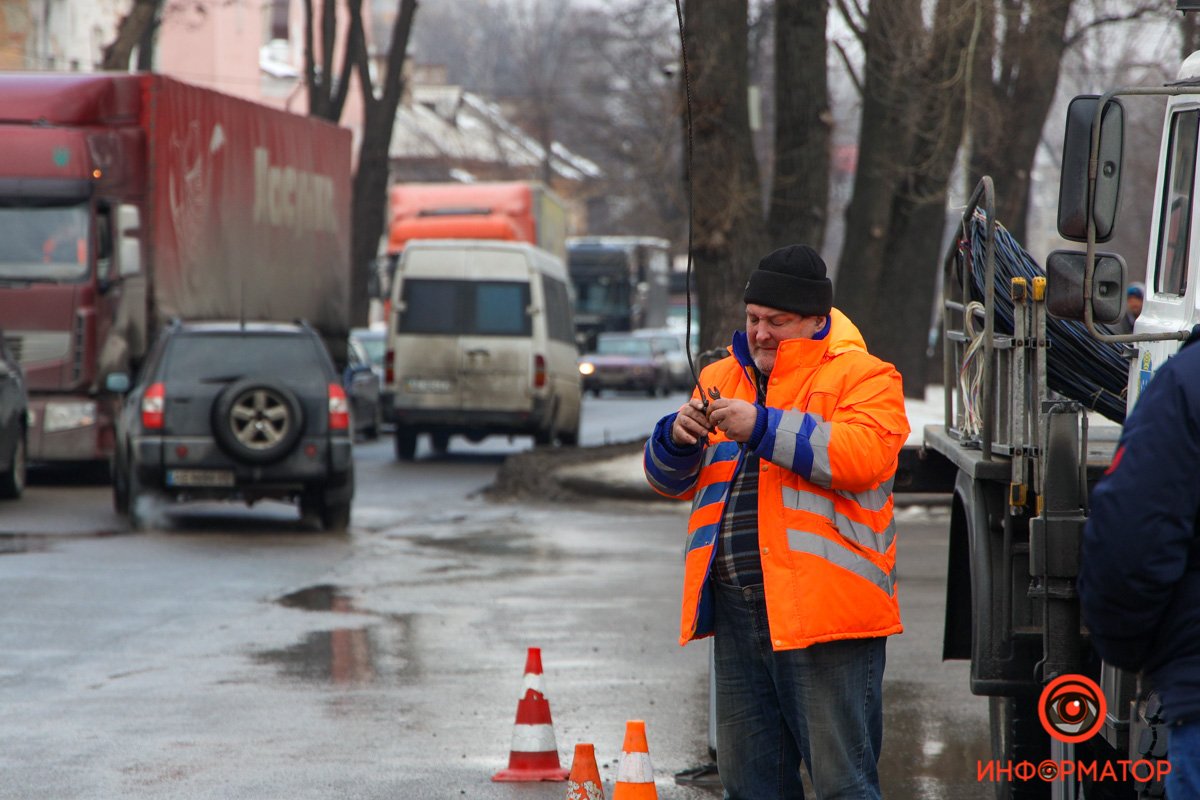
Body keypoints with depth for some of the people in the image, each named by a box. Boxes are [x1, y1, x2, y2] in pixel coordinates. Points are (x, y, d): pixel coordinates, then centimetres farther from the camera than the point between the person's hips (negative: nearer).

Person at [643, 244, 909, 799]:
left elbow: (865, 454, -19)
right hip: (737, 608, 7)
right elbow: (669, 480, 21)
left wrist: (763, 427, -20)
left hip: (825, 609, -6)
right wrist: (678, 438, -2)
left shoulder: (862, 376, 0)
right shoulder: (722, 378, 19)